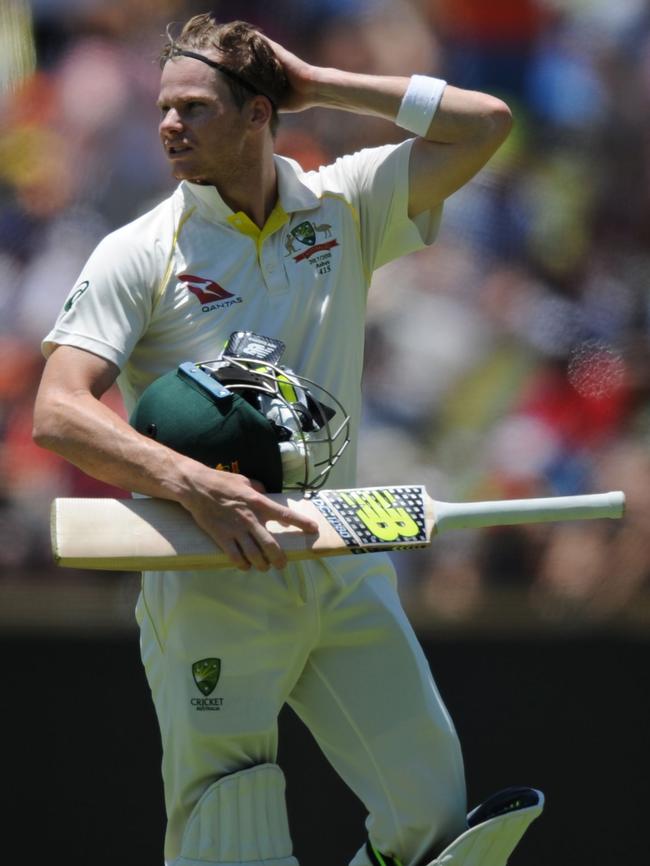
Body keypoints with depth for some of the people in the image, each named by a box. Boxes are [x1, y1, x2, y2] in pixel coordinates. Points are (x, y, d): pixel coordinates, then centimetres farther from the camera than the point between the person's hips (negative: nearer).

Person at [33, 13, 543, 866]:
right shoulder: (139, 253, -2)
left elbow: (484, 123, 3)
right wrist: (192, 483, -26)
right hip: (210, 586, -3)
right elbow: (58, 412, -11)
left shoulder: (342, 208, 8)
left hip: (343, 571, 3)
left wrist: (315, 85, 1)